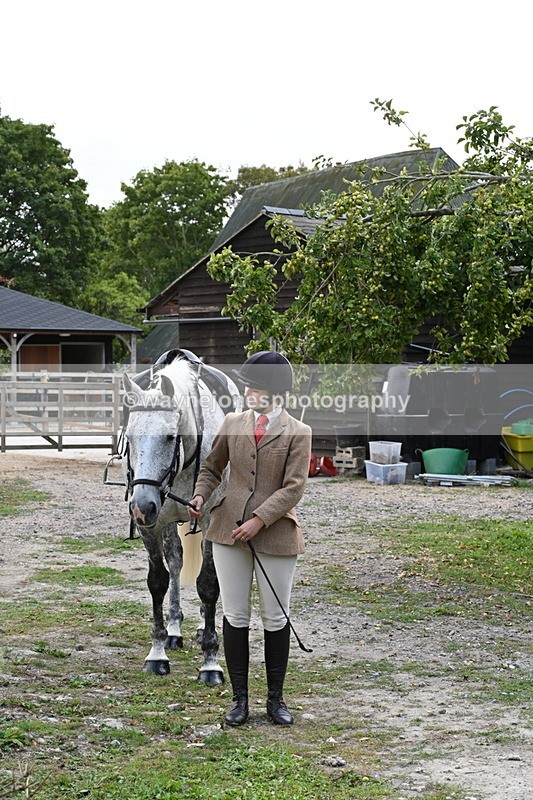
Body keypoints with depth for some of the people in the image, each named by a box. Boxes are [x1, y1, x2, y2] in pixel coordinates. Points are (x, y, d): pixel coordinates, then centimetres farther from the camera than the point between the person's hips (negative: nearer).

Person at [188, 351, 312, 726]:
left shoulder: (298, 432, -4)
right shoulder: (233, 424, 7)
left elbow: (293, 487, -11)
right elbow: (212, 467, 17)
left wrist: (258, 520, -20)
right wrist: (201, 495, -4)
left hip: (275, 534, -3)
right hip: (228, 528, 3)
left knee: (276, 618, 6)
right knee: (235, 615, 6)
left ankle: (276, 698, 19)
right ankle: (240, 698, 16)